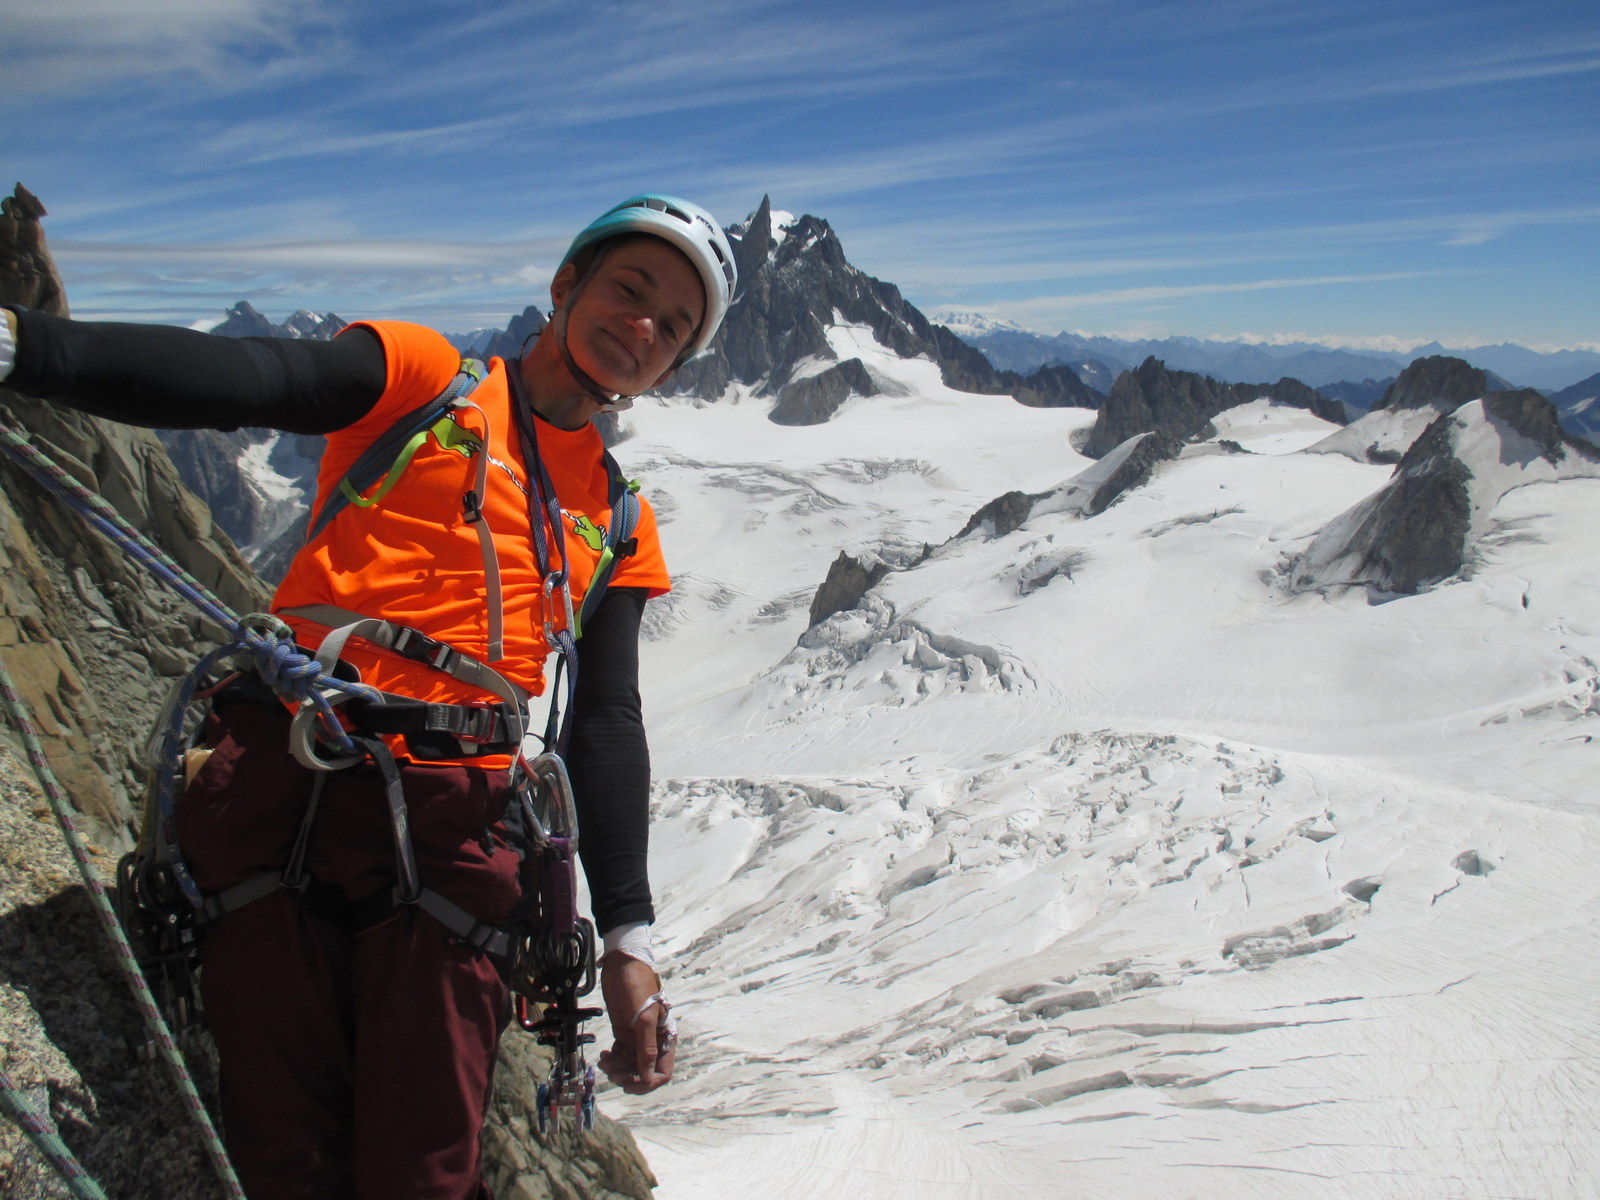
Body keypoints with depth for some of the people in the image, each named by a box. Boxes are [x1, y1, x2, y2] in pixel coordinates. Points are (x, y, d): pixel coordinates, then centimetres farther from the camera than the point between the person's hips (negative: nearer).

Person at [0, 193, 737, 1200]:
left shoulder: (619, 524, 17)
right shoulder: (421, 379, 10)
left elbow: (607, 728, 13)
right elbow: (237, 380, -8)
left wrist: (628, 937, 8)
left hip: (450, 831, 2)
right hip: (283, 784, -2)